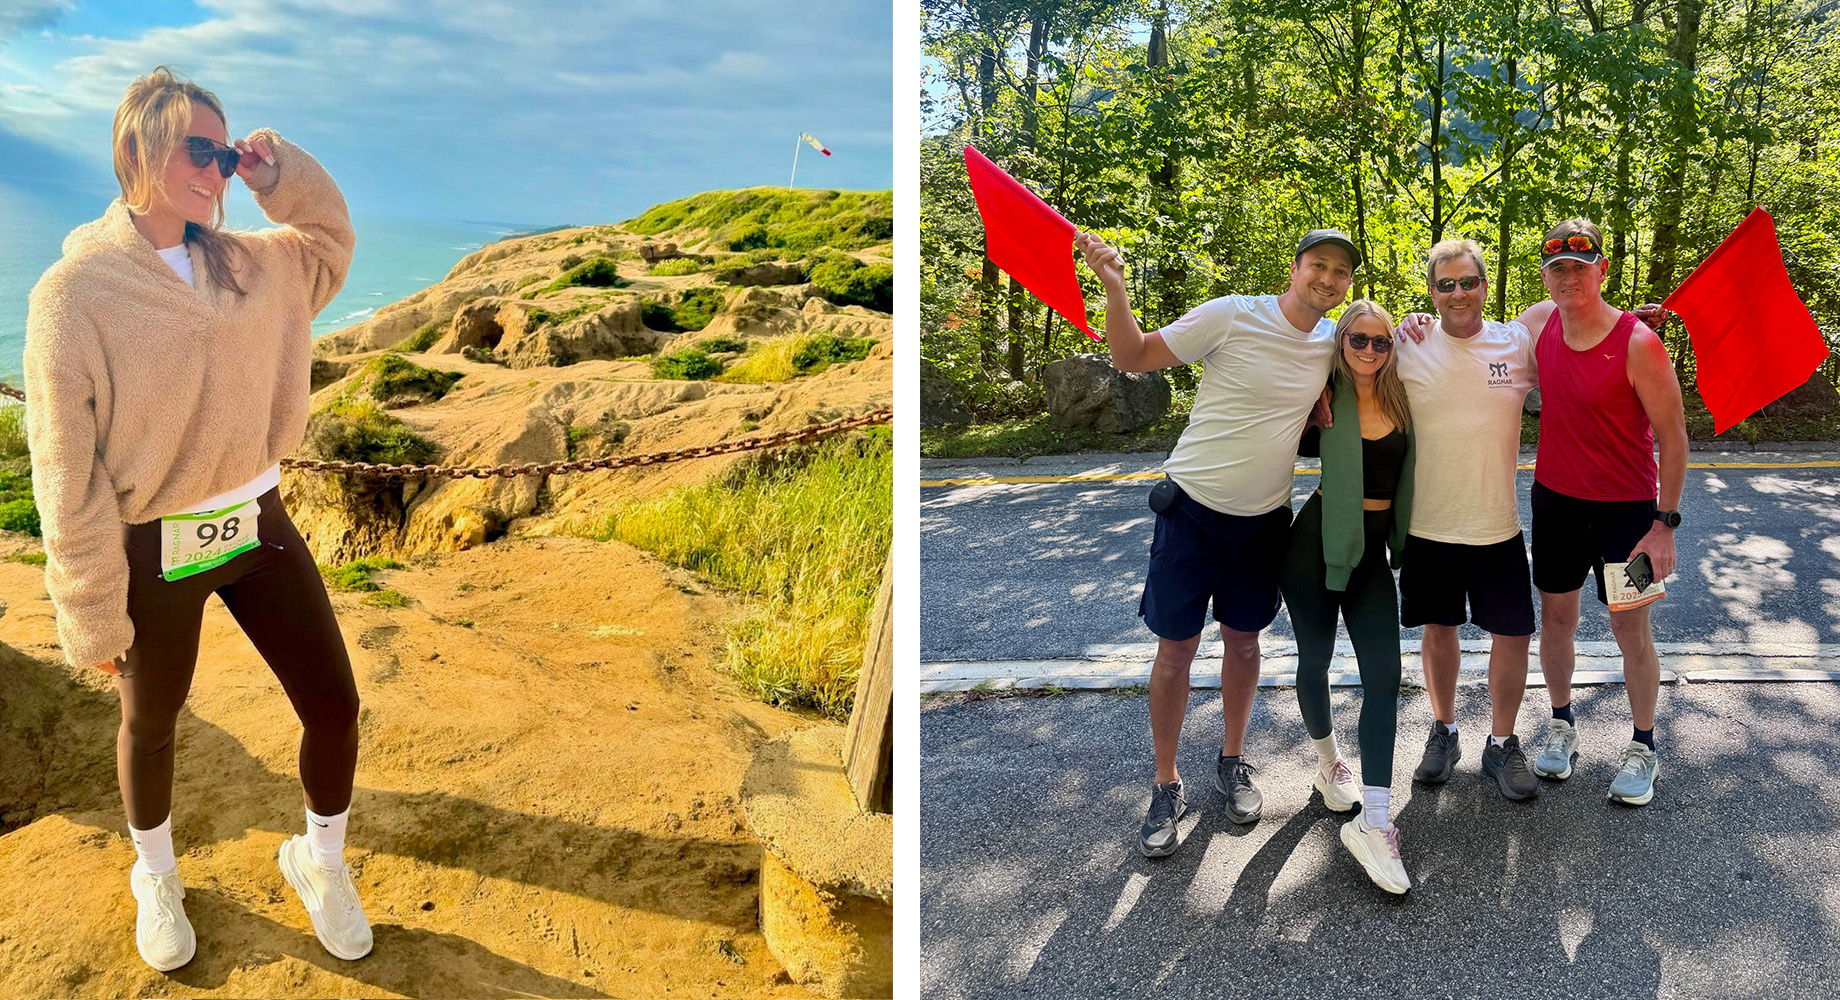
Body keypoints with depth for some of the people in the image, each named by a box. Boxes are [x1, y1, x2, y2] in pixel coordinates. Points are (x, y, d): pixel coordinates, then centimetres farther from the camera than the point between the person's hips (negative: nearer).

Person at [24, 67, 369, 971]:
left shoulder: (248, 266, 0)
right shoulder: (74, 291, -16)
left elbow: (330, 243, 23)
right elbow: (67, 473, -14)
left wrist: (281, 175, 1)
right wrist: (94, 618, -11)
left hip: (260, 528, 4)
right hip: (156, 554, -4)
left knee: (335, 708, 6)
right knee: (150, 726, 19)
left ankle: (320, 862, 34)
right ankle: (156, 877, 48)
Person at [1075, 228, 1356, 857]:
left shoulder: (1331, 342, 2)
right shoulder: (1231, 316, -14)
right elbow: (1132, 358, -10)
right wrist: (1114, 286, -27)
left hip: (1265, 517, 4)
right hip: (1194, 505, -4)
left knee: (1244, 640, 15)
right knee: (1176, 647, 1)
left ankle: (1231, 764, 35)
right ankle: (1166, 787, 16)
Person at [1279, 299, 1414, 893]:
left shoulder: (1400, 399, 3)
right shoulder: (1325, 395, -3)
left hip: (1372, 548, 2)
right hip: (1318, 540, -2)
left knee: (1384, 672, -9)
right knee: (1315, 659, 9)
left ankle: (1373, 822, -9)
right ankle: (1326, 761, 38)